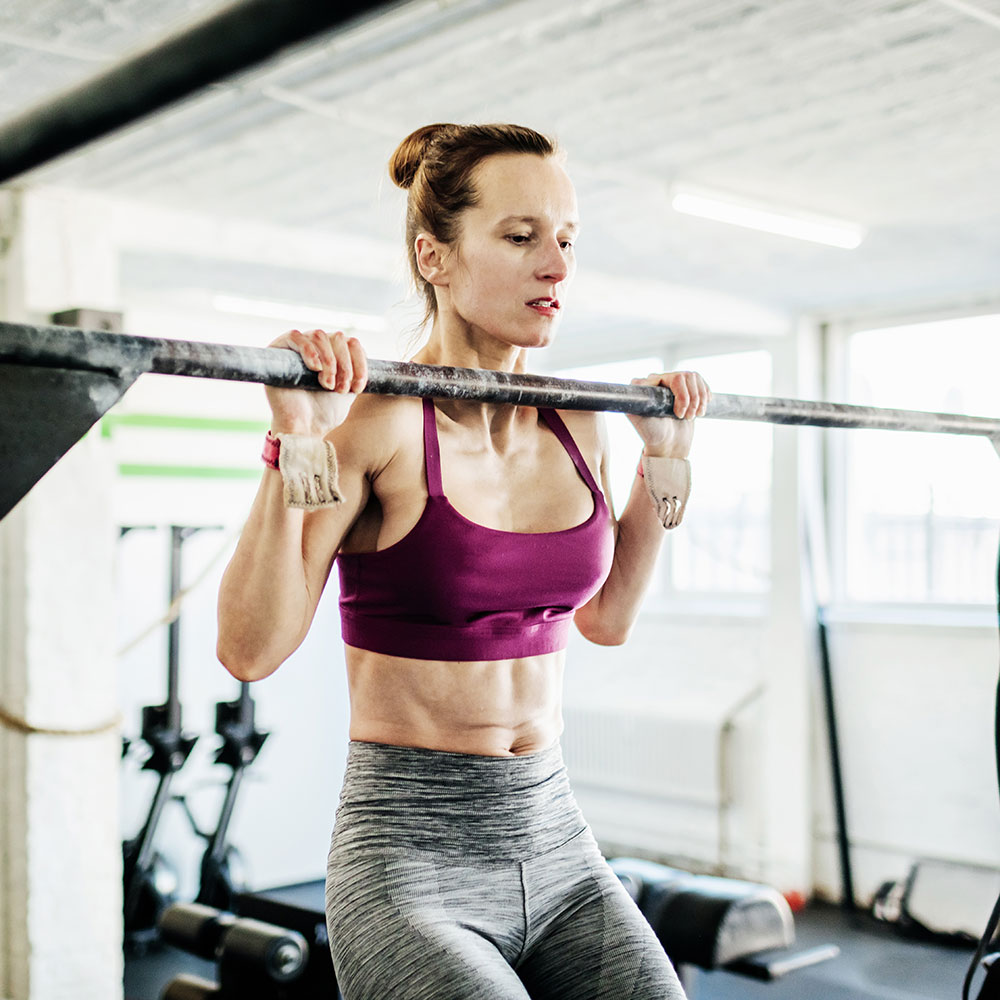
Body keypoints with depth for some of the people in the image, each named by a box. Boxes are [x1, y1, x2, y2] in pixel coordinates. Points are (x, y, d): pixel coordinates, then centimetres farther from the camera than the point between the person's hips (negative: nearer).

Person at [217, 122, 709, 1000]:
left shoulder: (575, 425, 5)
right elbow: (250, 649, -16)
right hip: (411, 853, -5)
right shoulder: (375, 420, -12)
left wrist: (663, 458, 14)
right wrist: (298, 442, -23)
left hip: (559, 841, 6)